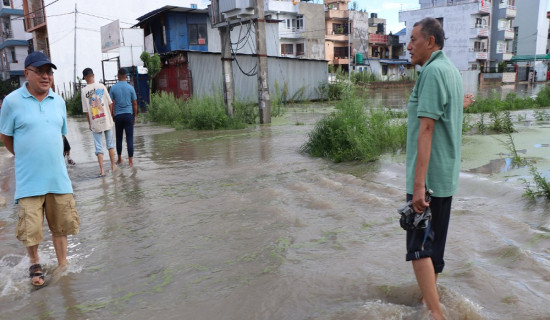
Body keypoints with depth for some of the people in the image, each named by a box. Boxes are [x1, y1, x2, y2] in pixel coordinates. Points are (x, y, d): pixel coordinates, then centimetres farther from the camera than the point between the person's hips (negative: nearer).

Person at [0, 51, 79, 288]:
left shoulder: (59, 101, 6)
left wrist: (49, 154, 14)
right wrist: (25, 157, 9)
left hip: (58, 177, 3)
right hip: (29, 179, -3)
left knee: (61, 225, 10)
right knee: (30, 229, 2)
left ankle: (62, 266, 28)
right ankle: (35, 264, 30)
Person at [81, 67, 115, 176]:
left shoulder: (84, 91, -5)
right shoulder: (101, 86, -3)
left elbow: (86, 110, -2)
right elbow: (110, 103, 0)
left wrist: (89, 123, 9)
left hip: (95, 122, -1)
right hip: (106, 119, 1)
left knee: (99, 147, 4)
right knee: (110, 144, 13)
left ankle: (102, 170, 1)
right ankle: (113, 166, 19)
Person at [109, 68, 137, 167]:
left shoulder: (113, 88, -1)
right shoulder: (130, 88, -2)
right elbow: (135, 104, 0)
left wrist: (111, 116, 9)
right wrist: (135, 116, 10)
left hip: (118, 116, 1)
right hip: (128, 114, -1)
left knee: (119, 138, 14)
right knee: (129, 138, -1)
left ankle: (119, 159, 25)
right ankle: (130, 161, -4)